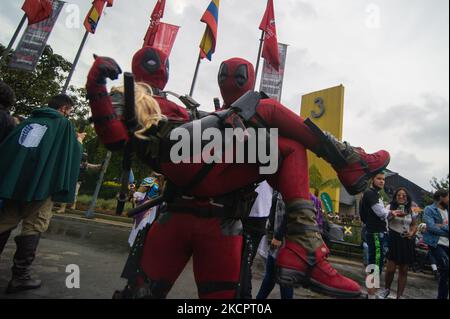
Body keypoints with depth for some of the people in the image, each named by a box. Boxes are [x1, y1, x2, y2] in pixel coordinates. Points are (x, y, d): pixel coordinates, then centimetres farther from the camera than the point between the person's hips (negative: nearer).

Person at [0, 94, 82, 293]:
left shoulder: (30, 119, 18)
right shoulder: (64, 124, 2)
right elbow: (73, 154, 0)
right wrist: (78, 143, 21)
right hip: (40, 182, -6)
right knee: (34, 226, 1)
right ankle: (20, 277, 2)